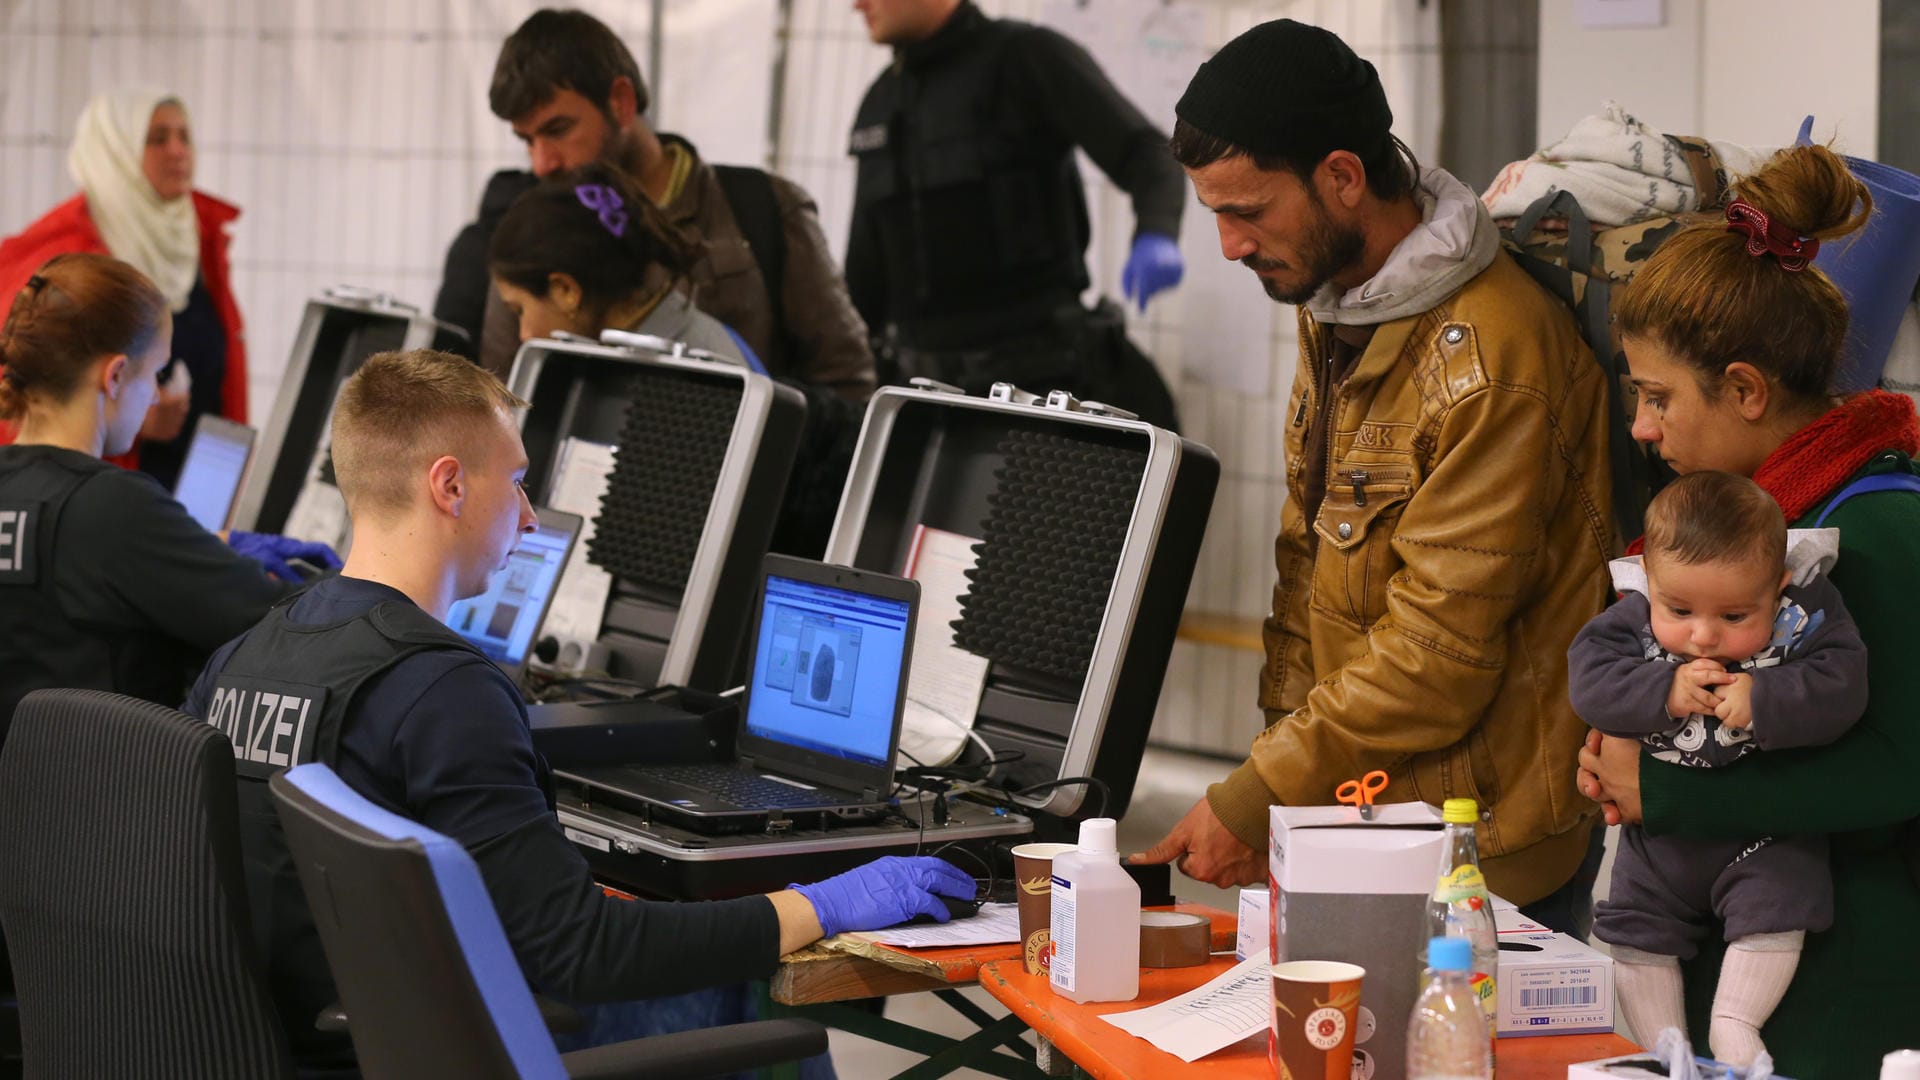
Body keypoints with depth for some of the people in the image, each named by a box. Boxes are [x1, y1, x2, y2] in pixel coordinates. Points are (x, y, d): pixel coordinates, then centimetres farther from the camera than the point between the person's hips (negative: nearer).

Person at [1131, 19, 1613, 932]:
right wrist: (1278, 754, 2)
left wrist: (1256, 802, -17)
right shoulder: (1332, 310, 9)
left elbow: (1440, 653, -22)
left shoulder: (1491, 359, -21)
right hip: (1355, 821, 8)